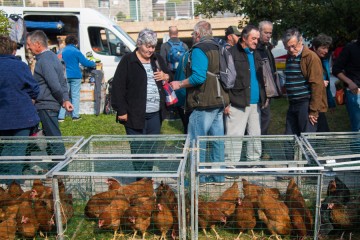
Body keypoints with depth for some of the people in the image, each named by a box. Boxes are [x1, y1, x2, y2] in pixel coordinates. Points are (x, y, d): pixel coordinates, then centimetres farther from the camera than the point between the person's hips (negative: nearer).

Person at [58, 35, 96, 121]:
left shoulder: (61, 51, 8)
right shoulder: (76, 51, -7)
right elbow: (85, 62, -7)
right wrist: (94, 64, 9)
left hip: (64, 76, 4)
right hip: (75, 76, -4)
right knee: (75, 95, 3)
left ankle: (61, 116, 2)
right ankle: (75, 115, 6)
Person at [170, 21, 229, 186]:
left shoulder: (199, 50, -11)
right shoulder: (217, 48, 16)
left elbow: (198, 77, -23)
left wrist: (180, 84, -10)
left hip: (203, 104, -9)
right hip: (219, 102, 9)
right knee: (217, 141, 11)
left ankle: (198, 177, 5)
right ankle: (218, 176, 19)